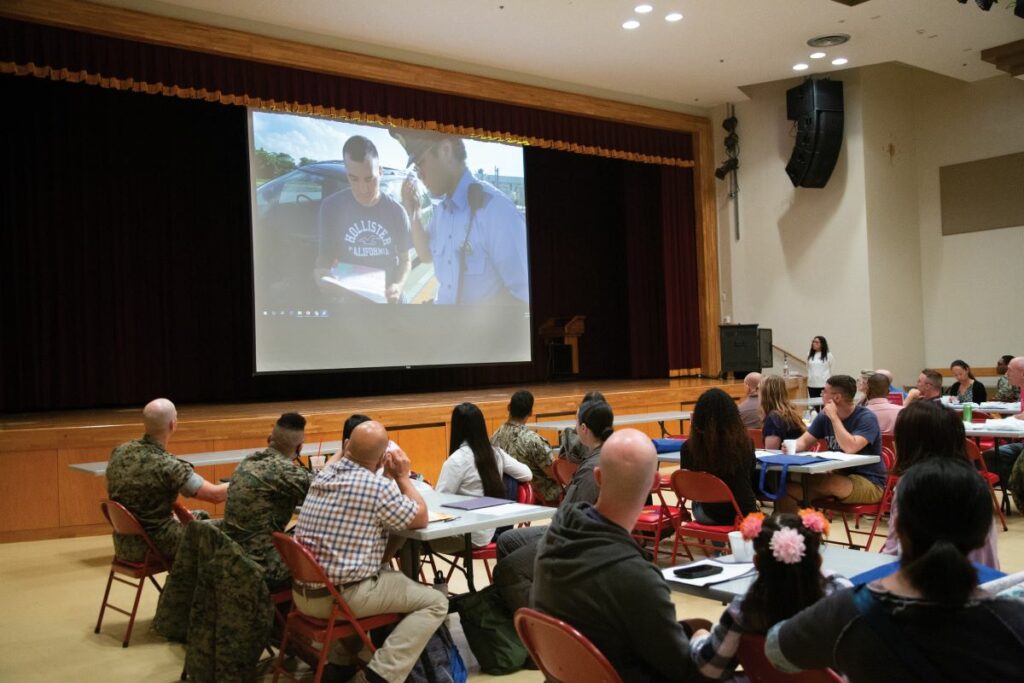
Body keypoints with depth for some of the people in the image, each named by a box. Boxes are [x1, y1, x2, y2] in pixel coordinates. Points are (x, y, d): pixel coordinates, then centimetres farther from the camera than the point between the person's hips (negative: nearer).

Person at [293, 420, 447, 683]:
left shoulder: (324, 474, 5)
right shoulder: (378, 486, -17)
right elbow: (420, 519, -2)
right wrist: (402, 476, 7)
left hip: (304, 593, 8)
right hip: (342, 596, -8)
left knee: (391, 575, 33)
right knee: (435, 603, 2)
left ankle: (341, 660, 30)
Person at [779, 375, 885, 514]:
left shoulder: (866, 418, -14)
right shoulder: (824, 416, 7)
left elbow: (850, 447, -30)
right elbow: (804, 441, 5)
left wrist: (834, 417, -22)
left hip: (868, 482, -7)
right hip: (839, 476, 7)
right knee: (787, 489, -13)